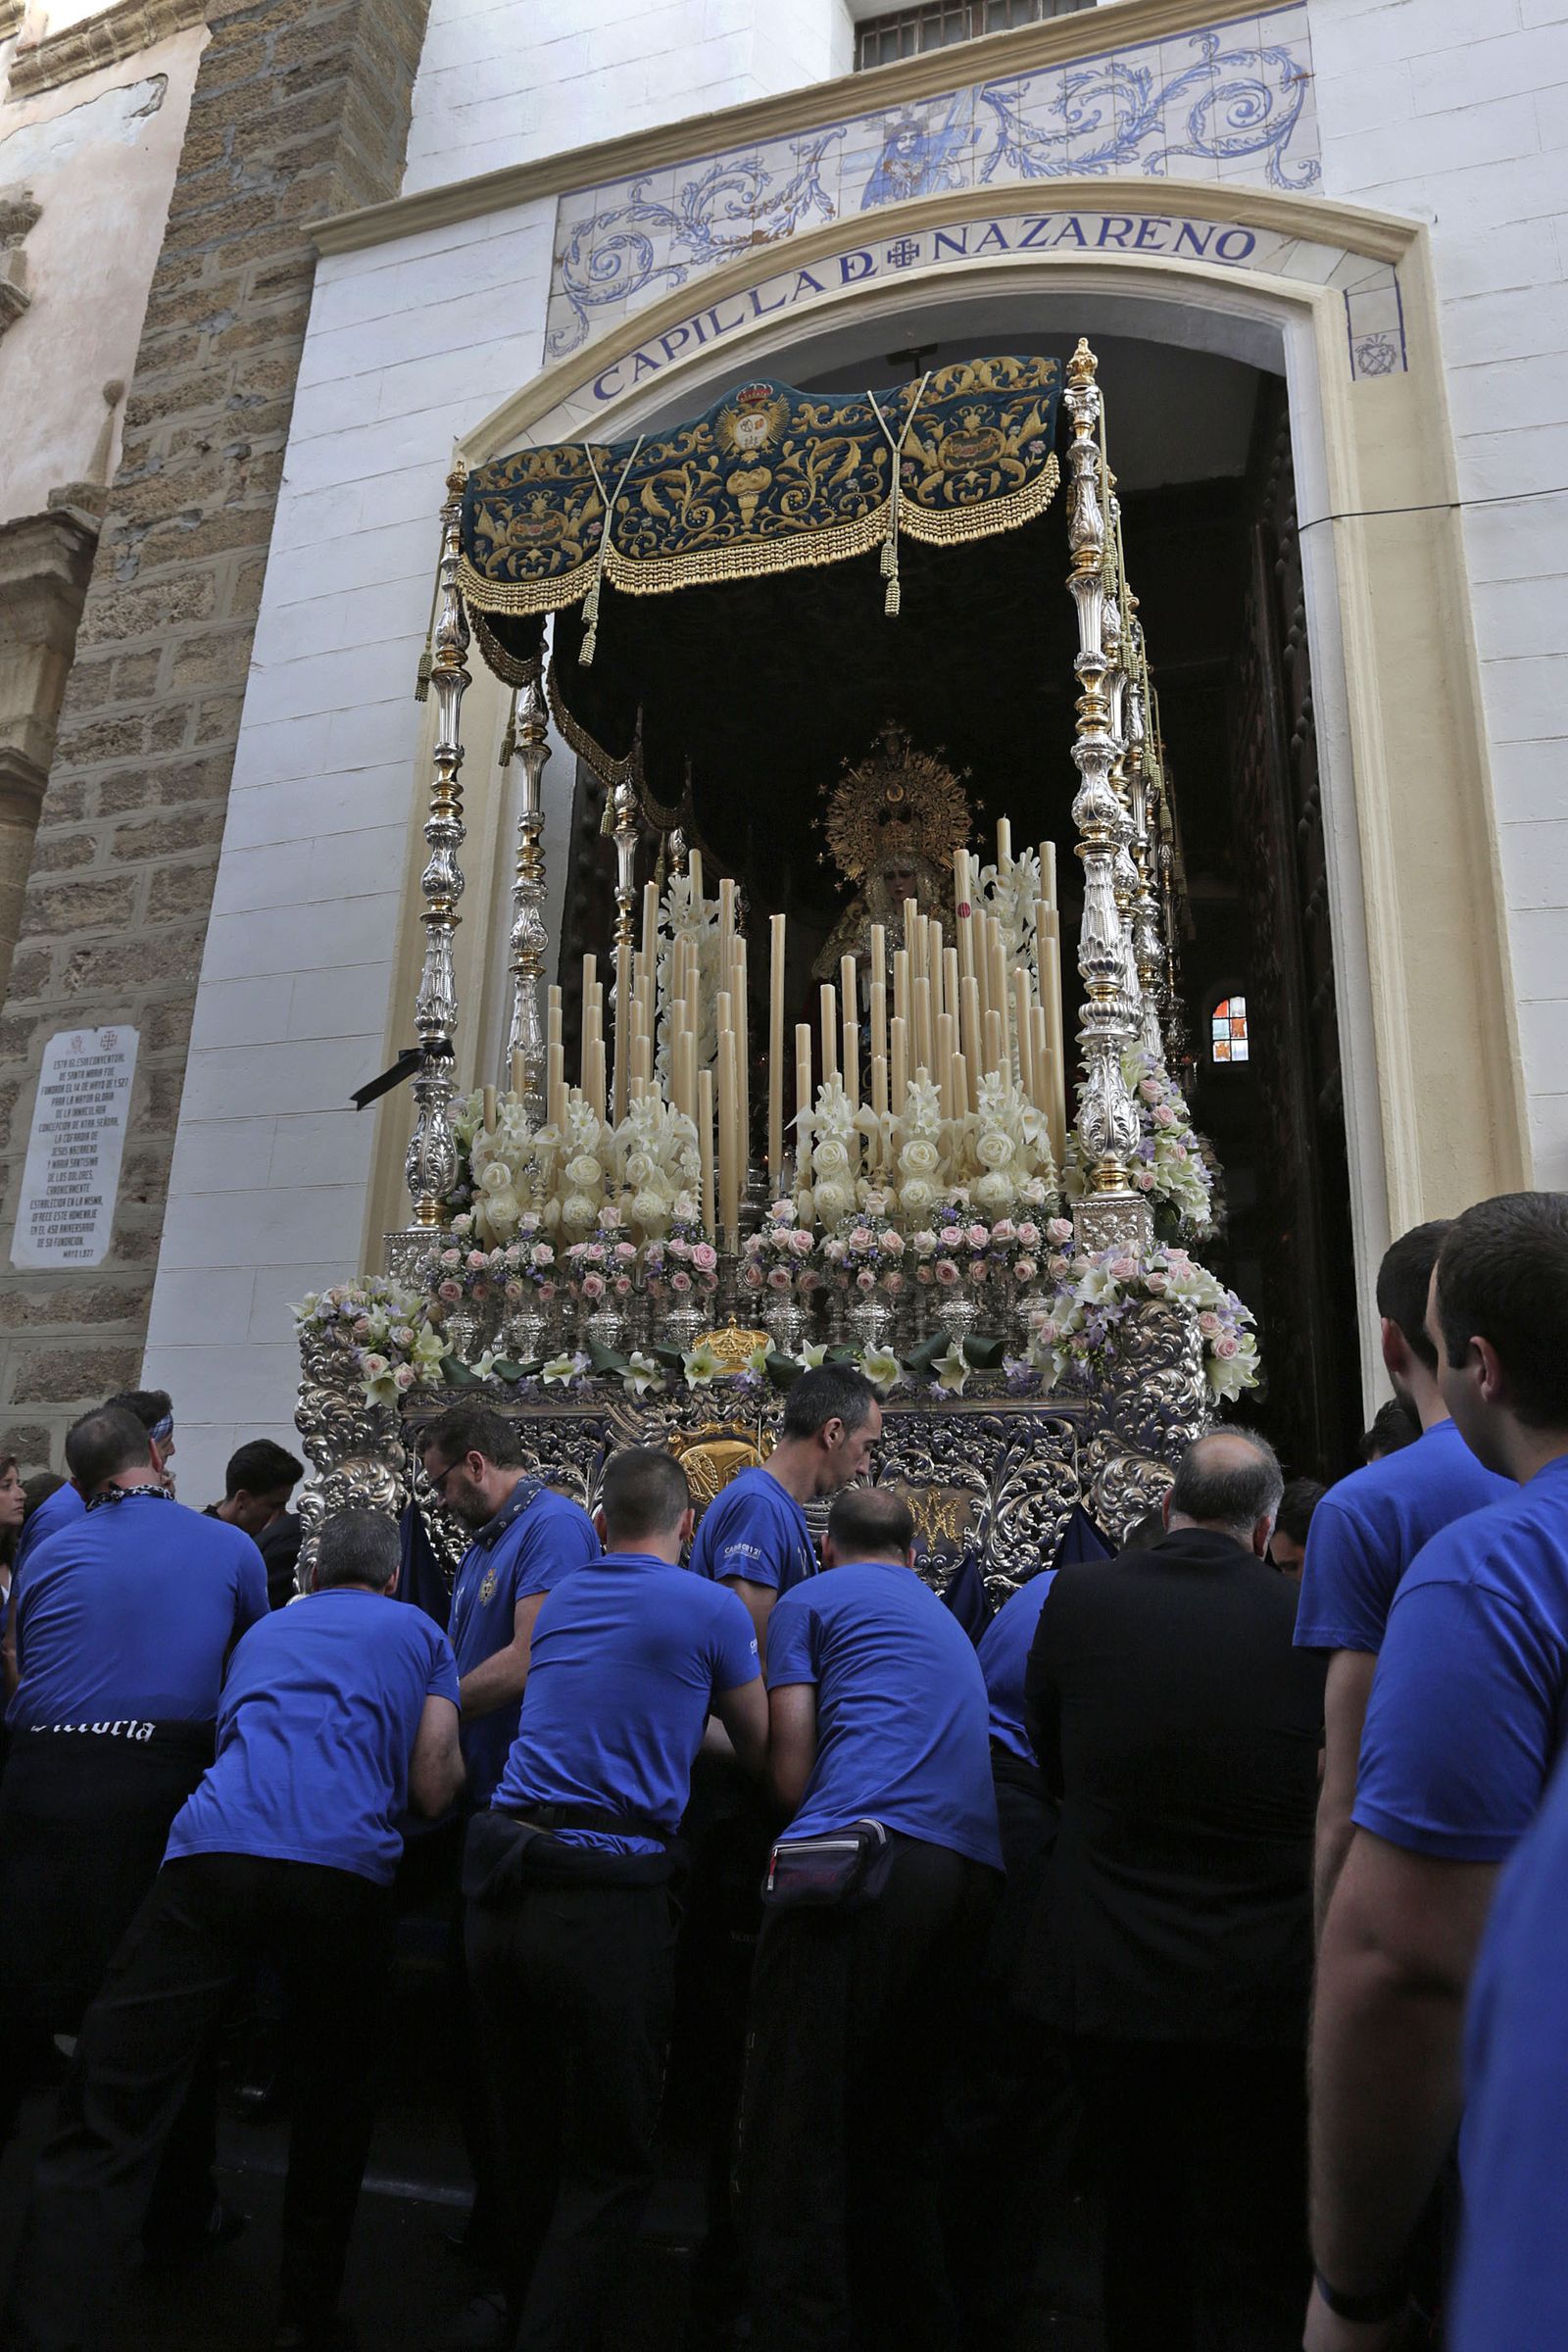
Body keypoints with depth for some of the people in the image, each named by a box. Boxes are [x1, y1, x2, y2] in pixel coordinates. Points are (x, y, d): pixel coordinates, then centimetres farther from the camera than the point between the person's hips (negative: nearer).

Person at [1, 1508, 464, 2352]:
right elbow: (433, 1790, 12)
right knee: (334, 2093, 22)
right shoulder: (421, 1635, 18)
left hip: (213, 1854, 1)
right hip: (345, 1869, -1)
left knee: (108, 2119, 1)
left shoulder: (263, 1631, 29)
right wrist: (458, 1760, 31)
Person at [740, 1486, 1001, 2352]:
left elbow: (791, 1773, 4)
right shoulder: (948, 1620, 31)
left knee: (793, 2128, -1)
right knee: (900, 2131, 18)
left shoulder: (808, 1600, 12)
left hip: (858, 1852, -7)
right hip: (971, 1869, 7)